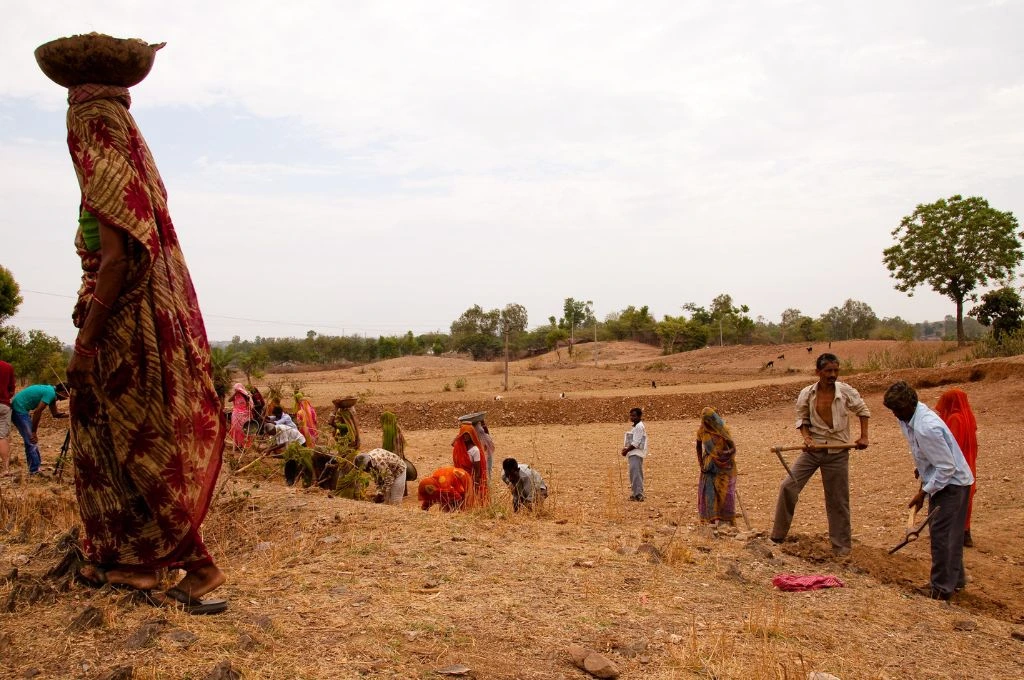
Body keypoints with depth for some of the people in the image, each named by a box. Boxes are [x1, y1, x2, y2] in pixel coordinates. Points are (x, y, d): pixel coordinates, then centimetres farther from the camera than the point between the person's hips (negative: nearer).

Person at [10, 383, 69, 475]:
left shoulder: (52, 392, 10)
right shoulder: (50, 393, -19)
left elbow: (55, 414, 15)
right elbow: (37, 412, -21)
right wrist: (34, 432, -15)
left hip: (20, 409, 10)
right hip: (19, 410, -10)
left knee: (33, 440, 14)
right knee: (31, 441, -9)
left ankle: (37, 465, 20)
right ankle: (34, 470, -6)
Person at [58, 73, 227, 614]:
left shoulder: (106, 176, -14)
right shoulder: (135, 171, 13)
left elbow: (116, 261, -23)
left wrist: (85, 340, -20)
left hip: (124, 325, -9)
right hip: (151, 318, 9)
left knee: (137, 448, -3)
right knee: (127, 443, 16)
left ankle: (199, 566, 0)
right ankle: (136, 561, 25)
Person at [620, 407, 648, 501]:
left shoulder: (639, 427, -12)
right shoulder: (636, 426, 19)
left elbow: (636, 443, -18)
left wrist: (627, 450, -13)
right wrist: (626, 448, 8)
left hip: (636, 454, -11)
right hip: (633, 454, 11)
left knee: (635, 473, -15)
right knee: (634, 473, 14)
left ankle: (638, 495, -18)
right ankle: (637, 494, 20)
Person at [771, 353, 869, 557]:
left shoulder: (847, 392, -9)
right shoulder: (807, 394, -7)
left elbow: (863, 411, 9)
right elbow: (802, 420, 4)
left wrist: (863, 436, 3)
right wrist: (807, 438, -14)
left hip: (837, 453, -1)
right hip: (812, 449, 1)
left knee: (838, 500, 6)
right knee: (788, 486, -9)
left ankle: (842, 545, 22)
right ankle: (778, 535, 4)